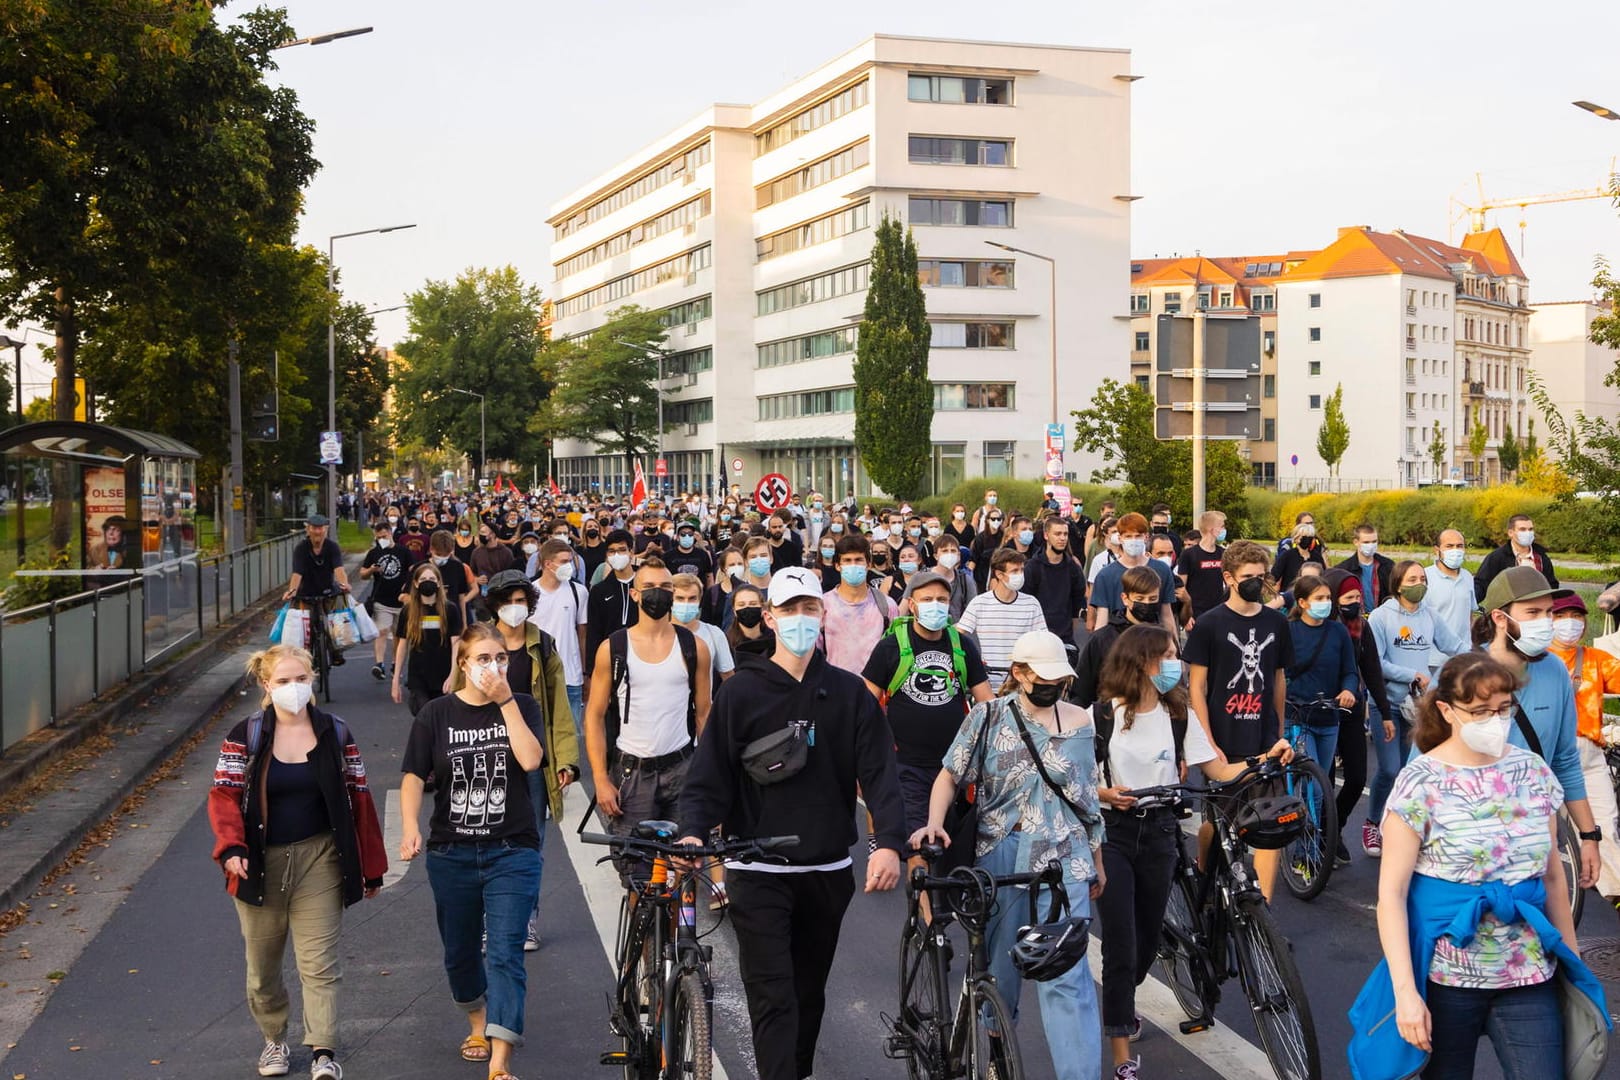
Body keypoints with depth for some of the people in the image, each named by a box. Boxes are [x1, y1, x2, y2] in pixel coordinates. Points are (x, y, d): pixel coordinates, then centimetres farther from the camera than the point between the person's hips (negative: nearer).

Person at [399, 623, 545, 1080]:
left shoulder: (521, 707, 0)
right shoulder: (437, 714, 1)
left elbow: (530, 760, -16)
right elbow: (414, 776, -4)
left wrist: (505, 700, -15)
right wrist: (411, 827, -19)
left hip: (512, 852, -2)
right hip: (452, 853, 2)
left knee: (505, 952, -10)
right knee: (460, 952, 16)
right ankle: (478, 1023, 43)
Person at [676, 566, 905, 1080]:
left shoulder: (849, 692, 3)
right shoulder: (741, 692, -2)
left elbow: (879, 771, -4)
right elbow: (709, 775, -4)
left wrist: (889, 841, -19)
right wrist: (693, 832, -22)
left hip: (828, 871, 3)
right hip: (758, 874, -3)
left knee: (809, 993, 16)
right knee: (773, 998, -8)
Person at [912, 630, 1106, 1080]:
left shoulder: (1079, 722, 5)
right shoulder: (988, 716, -1)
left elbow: (1087, 796, 12)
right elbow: (951, 774, -1)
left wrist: (1097, 860, 16)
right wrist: (934, 822, -18)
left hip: (1062, 858, 0)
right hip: (998, 857, 0)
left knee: (1065, 974, -9)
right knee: (999, 965, 13)